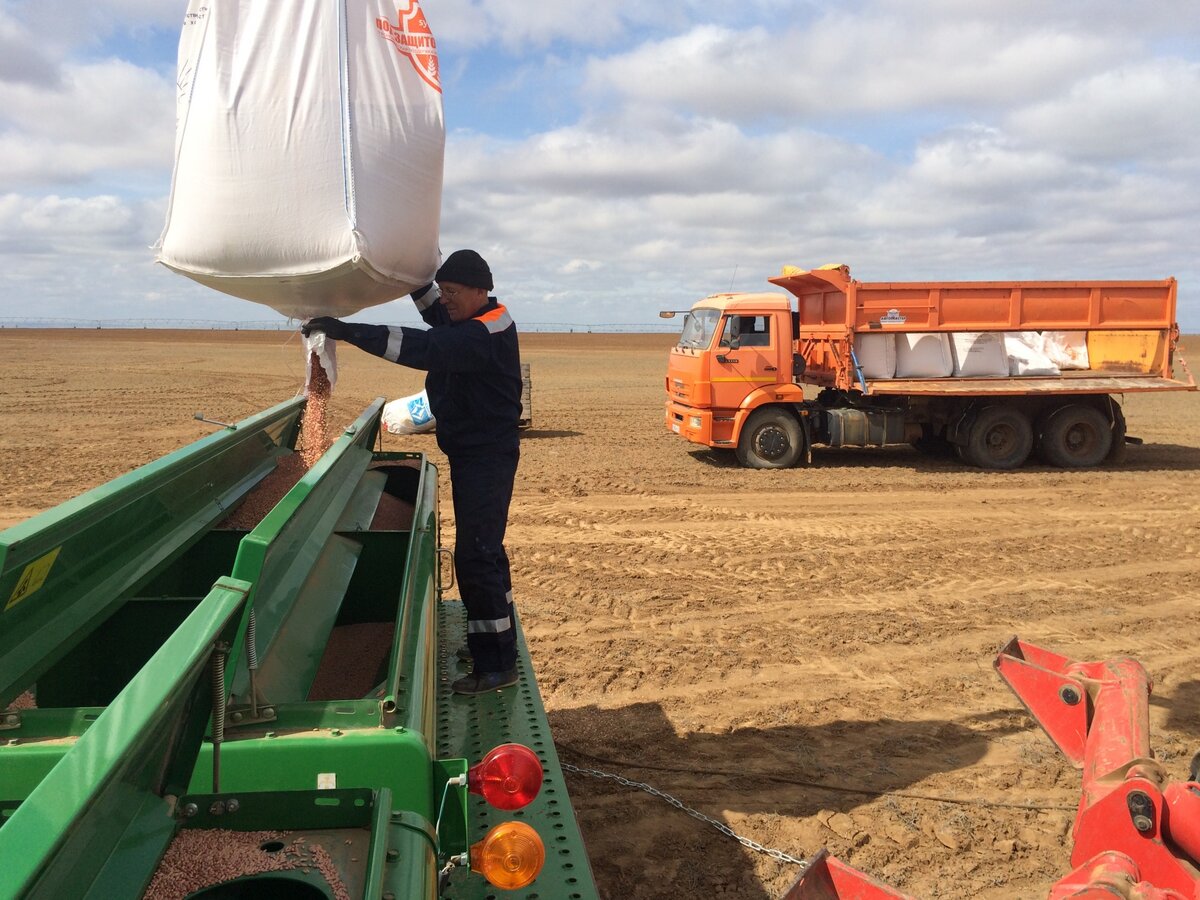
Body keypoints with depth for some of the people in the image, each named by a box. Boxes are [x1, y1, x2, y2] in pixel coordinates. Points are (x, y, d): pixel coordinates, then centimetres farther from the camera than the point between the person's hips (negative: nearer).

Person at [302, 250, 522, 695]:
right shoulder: (473, 322, 9)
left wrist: (347, 330, -38)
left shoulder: (487, 335, -23)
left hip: (487, 459, -11)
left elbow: (424, 347, -35)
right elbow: (434, 311, 26)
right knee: (483, 550, 18)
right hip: (471, 454, 11)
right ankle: (492, 640, 32)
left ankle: (497, 665, -3)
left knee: (477, 556, -10)